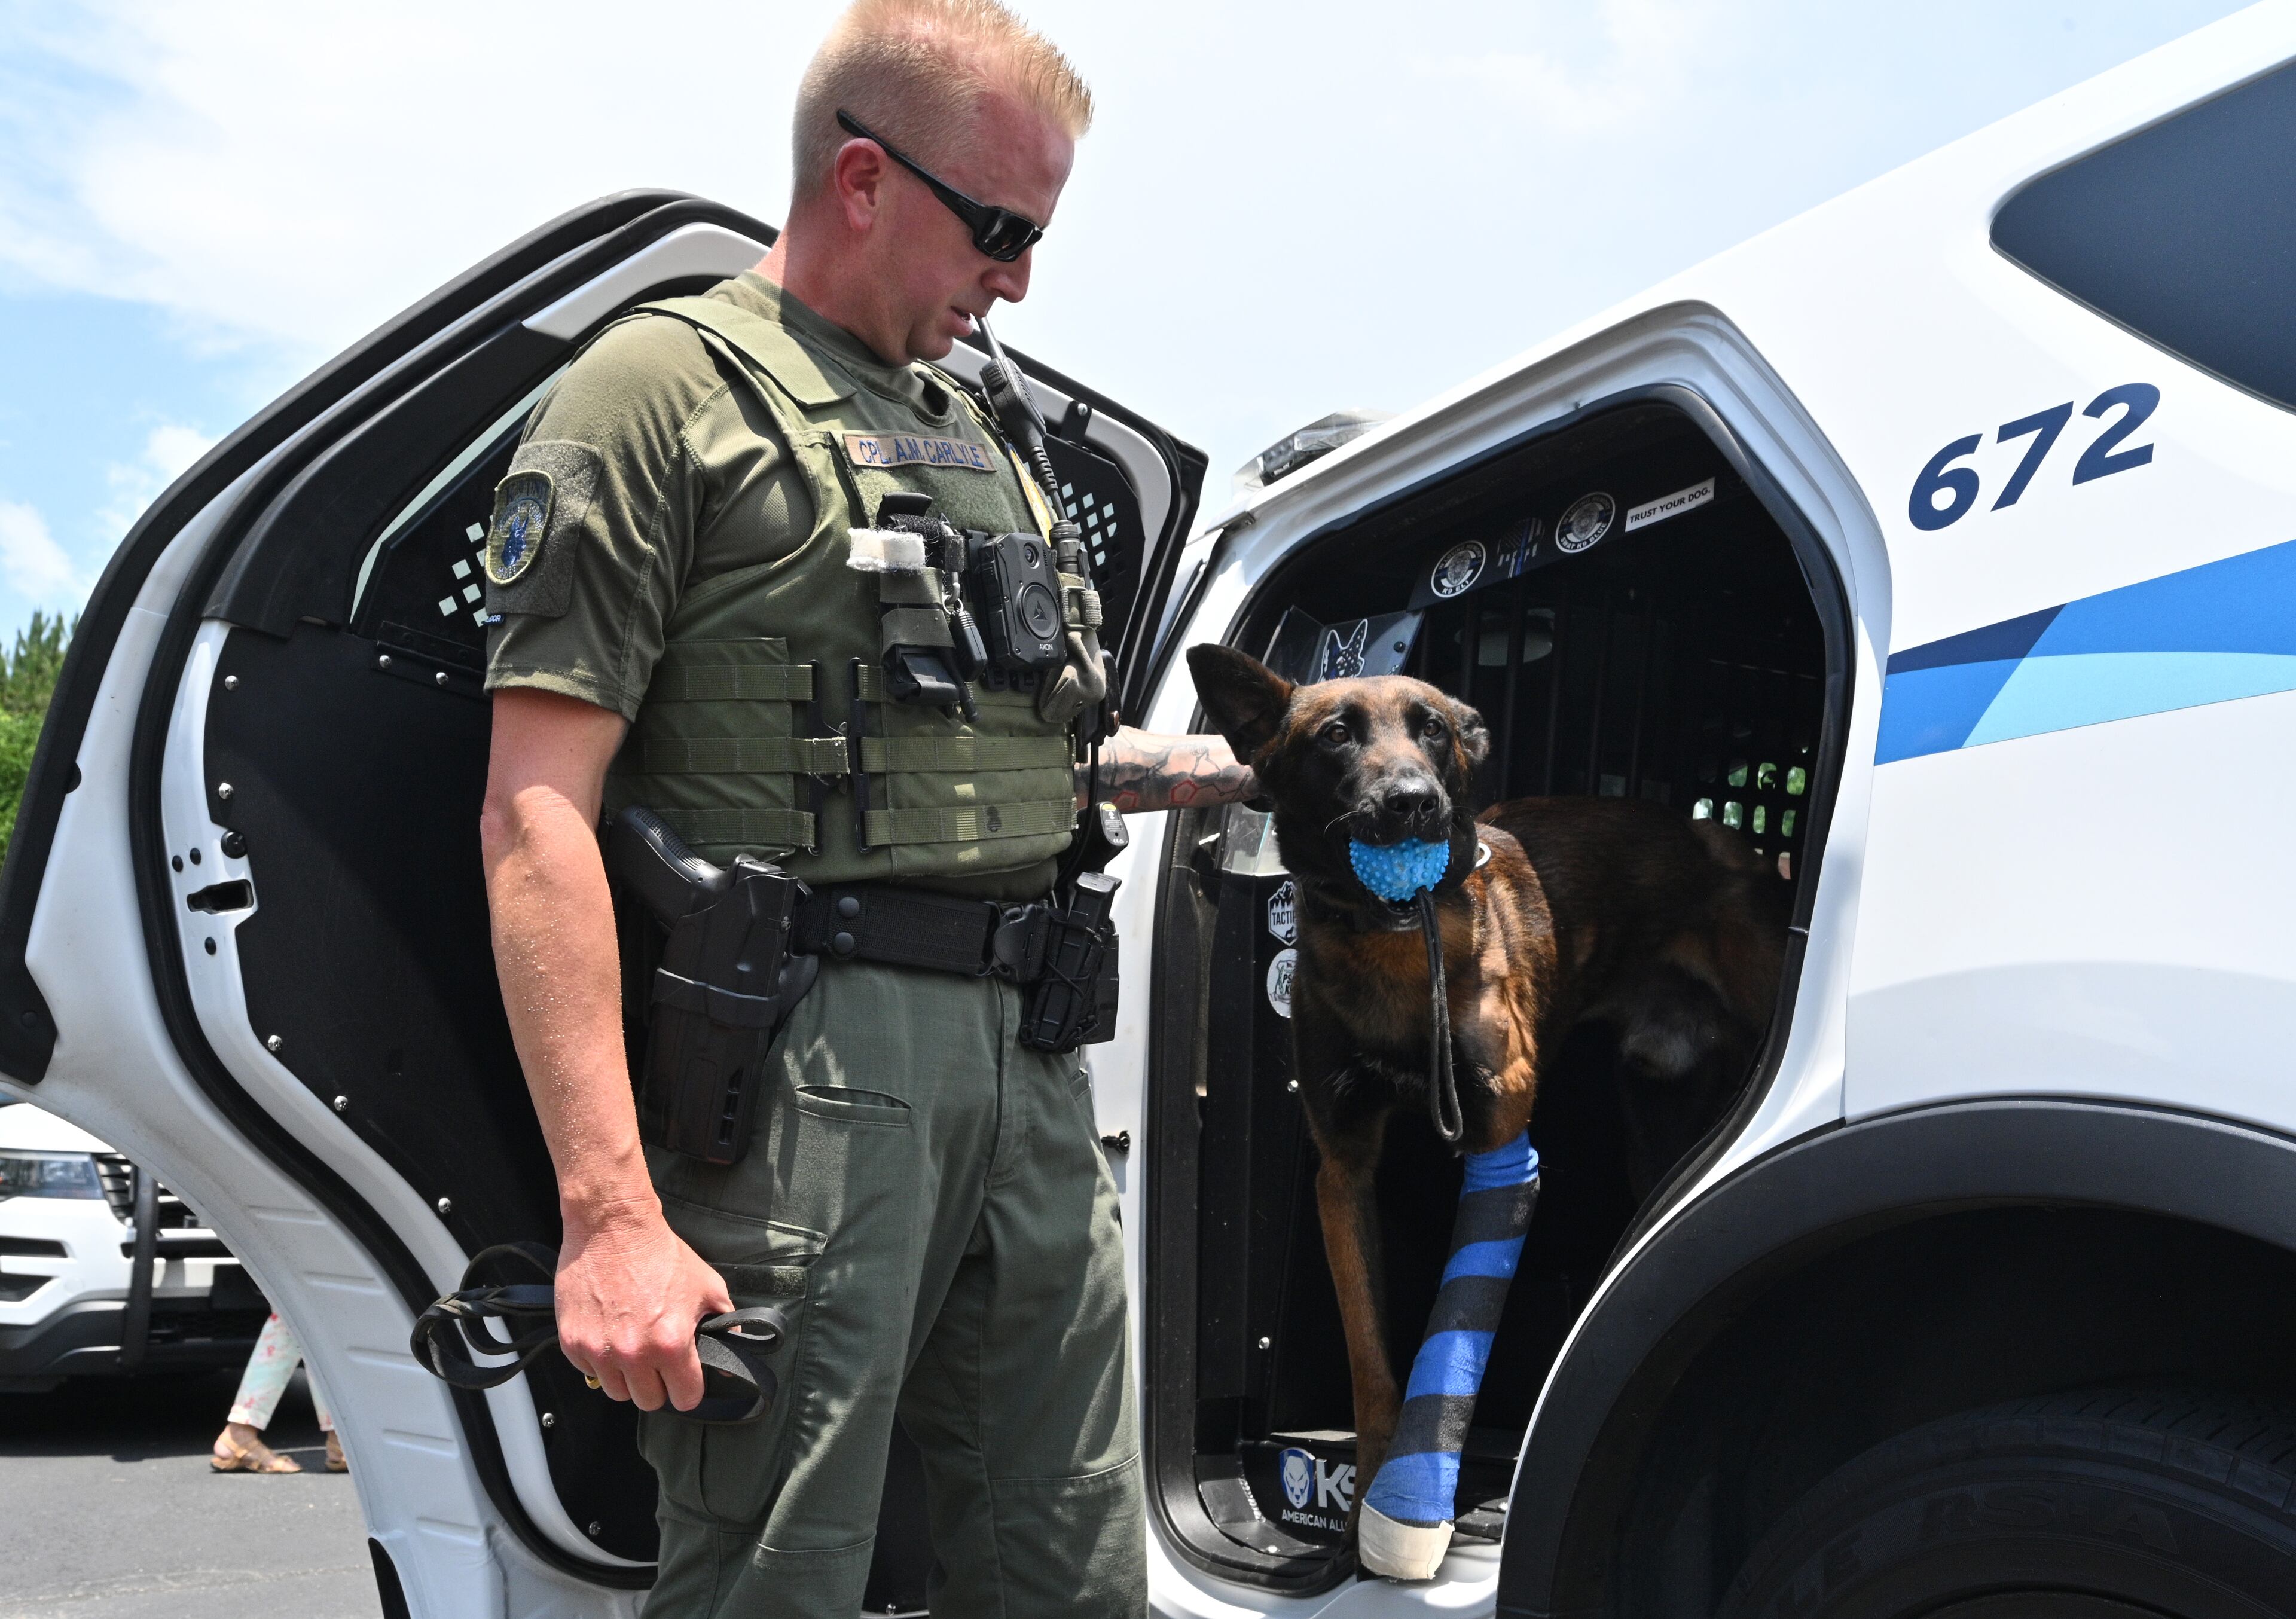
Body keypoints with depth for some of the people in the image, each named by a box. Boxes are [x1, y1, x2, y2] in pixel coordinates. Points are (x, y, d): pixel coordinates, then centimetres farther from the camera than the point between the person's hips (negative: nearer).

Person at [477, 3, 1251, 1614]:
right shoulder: (669, 387, -3)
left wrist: (1215, 763, 16)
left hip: (1031, 1057, 8)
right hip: (806, 1062, -7)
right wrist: (611, 1208, -20)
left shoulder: (973, 441, 21)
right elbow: (537, 814, -12)